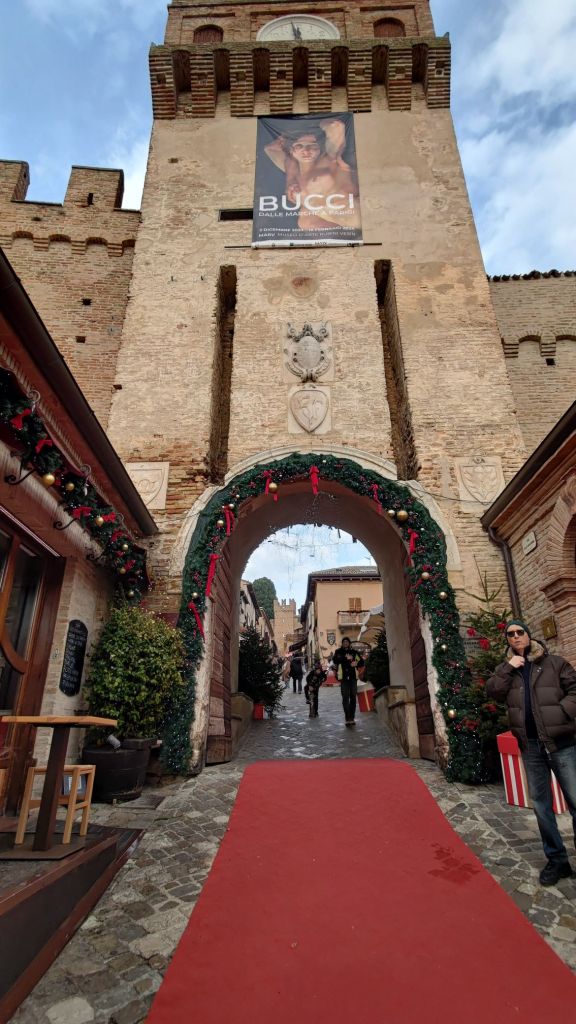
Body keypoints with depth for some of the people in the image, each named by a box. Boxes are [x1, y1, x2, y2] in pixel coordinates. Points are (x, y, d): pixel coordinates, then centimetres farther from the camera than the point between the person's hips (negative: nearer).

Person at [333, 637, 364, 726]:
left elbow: (362, 662, 13)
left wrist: (356, 663, -8)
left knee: (353, 697, 4)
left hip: (353, 677, 2)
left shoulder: (354, 652, 13)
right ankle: (347, 718, -7)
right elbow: (335, 660, -10)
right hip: (344, 677, -2)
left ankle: (351, 718, 11)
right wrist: (346, 658, -19)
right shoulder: (338, 652, 8)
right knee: (345, 697, -7)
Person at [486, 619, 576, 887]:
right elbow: (492, 692, -4)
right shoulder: (505, 669, 9)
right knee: (541, 804, 12)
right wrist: (508, 668, -13)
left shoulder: (554, 663, 0)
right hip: (530, 746, 4)